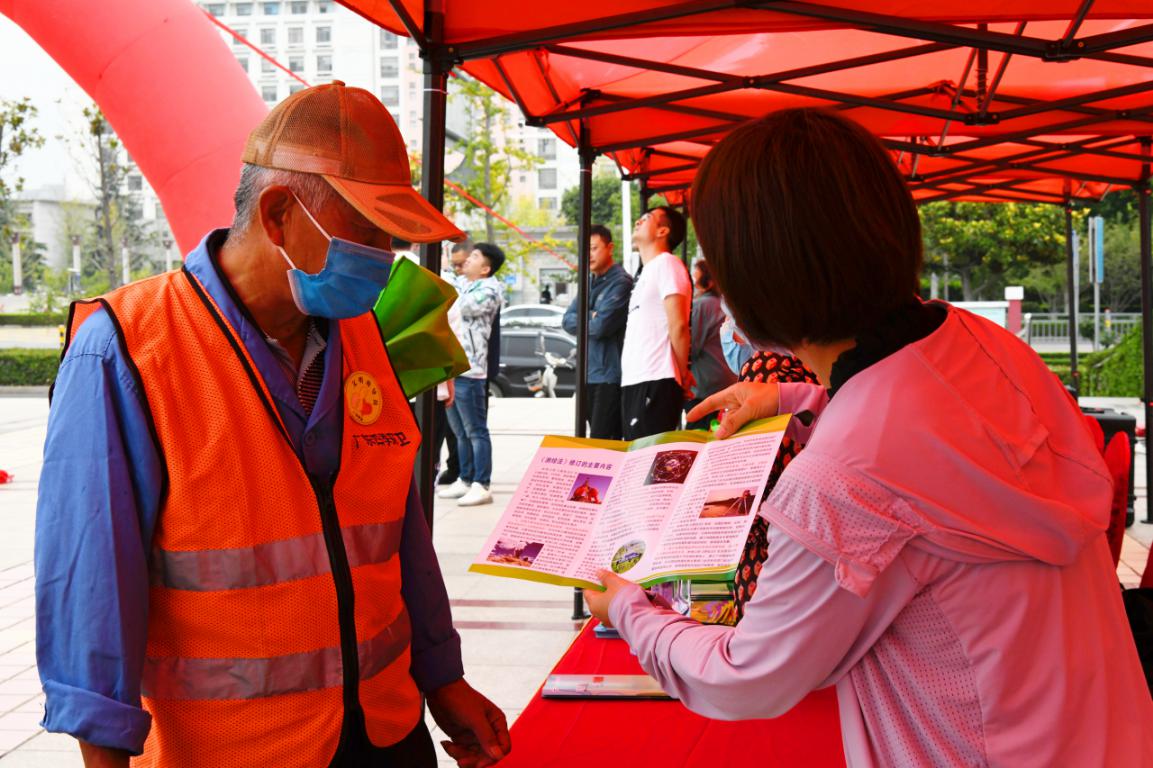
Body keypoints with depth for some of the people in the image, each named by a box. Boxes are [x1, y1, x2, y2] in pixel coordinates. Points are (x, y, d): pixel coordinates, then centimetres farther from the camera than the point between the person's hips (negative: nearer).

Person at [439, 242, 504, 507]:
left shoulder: (489, 290, -7)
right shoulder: (464, 287, 20)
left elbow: (462, 307, -20)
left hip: (468, 370, -9)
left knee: (475, 431, -6)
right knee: (460, 432, 13)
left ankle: (481, 486, -5)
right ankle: (465, 481, 20)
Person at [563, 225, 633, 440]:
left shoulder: (620, 282, -11)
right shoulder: (590, 284, 16)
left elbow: (601, 326, -19)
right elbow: (568, 321, 9)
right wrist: (592, 317, -8)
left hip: (610, 375, -8)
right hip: (591, 373, 8)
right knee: (611, 441, 13)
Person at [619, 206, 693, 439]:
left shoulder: (666, 264, -6)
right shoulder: (647, 272, 23)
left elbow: (678, 326, -13)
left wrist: (682, 377, -8)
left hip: (655, 384, -9)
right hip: (634, 383, 9)